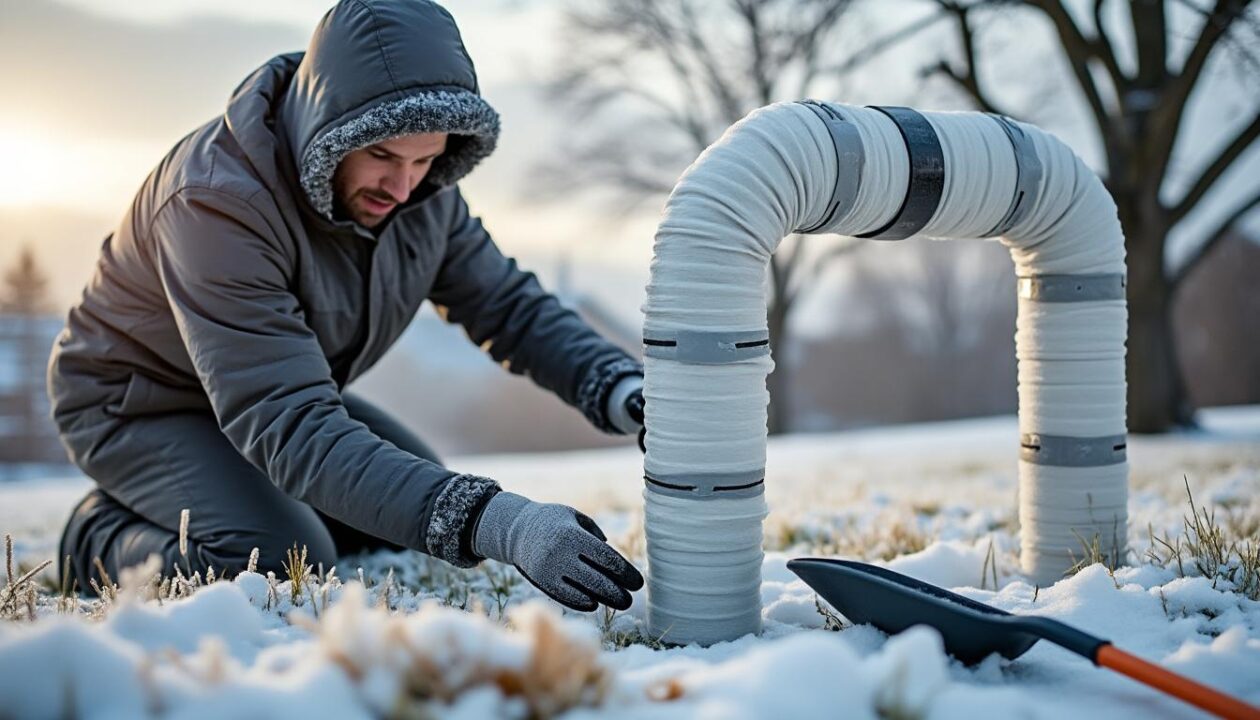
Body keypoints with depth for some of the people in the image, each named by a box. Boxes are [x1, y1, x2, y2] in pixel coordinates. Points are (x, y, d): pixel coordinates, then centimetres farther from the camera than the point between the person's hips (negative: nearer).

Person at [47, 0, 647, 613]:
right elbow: (290, 428, -45)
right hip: (137, 404, -7)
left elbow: (511, 305, -4)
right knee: (285, 564, -28)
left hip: (284, 394, 7)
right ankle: (105, 536, 0)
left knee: (426, 509, 4)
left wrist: (620, 388, -25)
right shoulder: (218, 200, -37)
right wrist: (494, 524, -55)